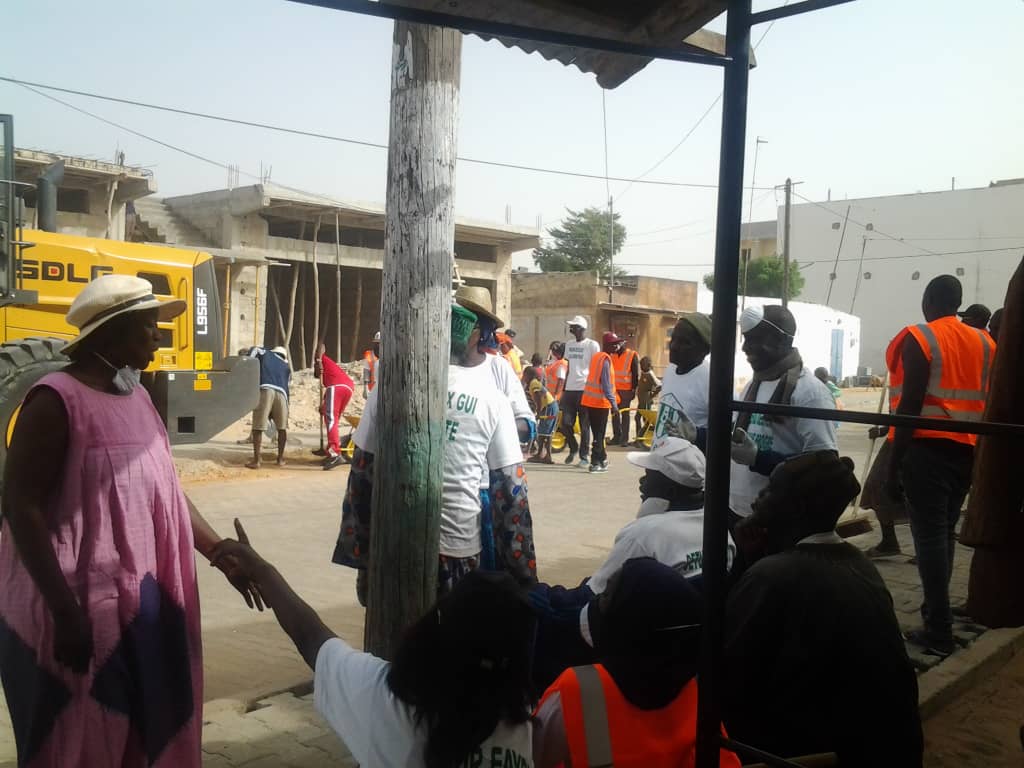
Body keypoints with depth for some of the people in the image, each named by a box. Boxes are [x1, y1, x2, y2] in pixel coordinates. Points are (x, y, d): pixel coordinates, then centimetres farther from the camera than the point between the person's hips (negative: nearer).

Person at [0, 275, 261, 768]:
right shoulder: (57, 399, -16)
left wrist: (222, 555, 8)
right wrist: (65, 610, -21)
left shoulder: (137, 397, 9)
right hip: (78, 606, -7)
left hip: (140, 599, 8)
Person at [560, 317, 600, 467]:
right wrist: (563, 390, 15)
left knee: (584, 426, 1)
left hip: (585, 389, -5)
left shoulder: (592, 345, -2)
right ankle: (573, 448, 25)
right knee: (565, 424, 2)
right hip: (570, 389, 5)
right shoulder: (568, 344, 15)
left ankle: (584, 456, 11)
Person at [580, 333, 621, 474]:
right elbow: (606, 384, -19)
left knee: (597, 433, 15)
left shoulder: (596, 357, 14)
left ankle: (602, 459, 25)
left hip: (589, 401, 8)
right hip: (600, 402, -8)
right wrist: (614, 404, -19)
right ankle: (596, 463, -1)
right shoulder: (605, 359, -13)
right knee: (599, 434, -2)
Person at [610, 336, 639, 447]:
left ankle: (624, 438, 3)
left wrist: (634, 389, -9)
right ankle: (616, 437, 13)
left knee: (625, 414, 0)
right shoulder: (612, 355, 12)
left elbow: (636, 374, -5)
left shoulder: (632, 355, -3)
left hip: (626, 390, -5)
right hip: (613, 389, 5)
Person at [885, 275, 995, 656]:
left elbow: (911, 405, -15)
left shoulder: (919, 339, -9)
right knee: (945, 532, 17)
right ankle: (936, 609, 27)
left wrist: (895, 464, -12)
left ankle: (940, 630, -5)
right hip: (966, 451, 7)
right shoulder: (983, 342, 11)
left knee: (929, 535, -4)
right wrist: (979, 454, 20)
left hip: (927, 449, -7)